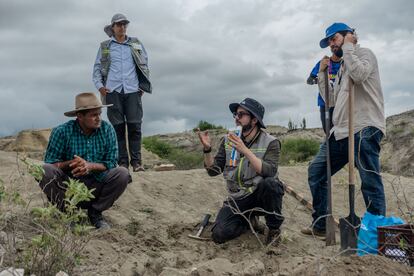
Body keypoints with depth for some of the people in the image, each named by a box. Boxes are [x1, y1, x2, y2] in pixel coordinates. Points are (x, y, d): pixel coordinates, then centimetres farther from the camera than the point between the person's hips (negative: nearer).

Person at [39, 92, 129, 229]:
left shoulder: (107, 129, -7)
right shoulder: (61, 132, -11)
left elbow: (111, 163, -7)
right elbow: (50, 163, -10)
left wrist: (90, 165, -25)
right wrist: (71, 163, -28)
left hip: (96, 186, 1)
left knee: (122, 173, -23)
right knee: (45, 170, -28)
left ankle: (95, 212, -2)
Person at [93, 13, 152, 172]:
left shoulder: (136, 44, 16)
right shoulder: (104, 46, 15)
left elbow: (145, 65, 18)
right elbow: (97, 67, 13)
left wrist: (143, 86, 8)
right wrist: (99, 85, -2)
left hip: (133, 90, 0)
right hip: (113, 91, 0)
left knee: (134, 126, -7)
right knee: (118, 127, -3)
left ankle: (136, 162, -3)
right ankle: (122, 162, 0)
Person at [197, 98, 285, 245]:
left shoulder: (270, 142, -9)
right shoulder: (228, 141, 2)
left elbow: (269, 172, -26)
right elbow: (213, 170, 1)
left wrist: (245, 151, -33)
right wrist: (207, 149, -16)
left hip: (261, 196, -3)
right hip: (237, 200, 3)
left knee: (270, 183, -36)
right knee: (219, 234, -18)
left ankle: (274, 227, -8)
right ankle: (249, 220, 15)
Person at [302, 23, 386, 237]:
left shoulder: (364, 53, 3)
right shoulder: (342, 67, 26)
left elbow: (359, 74, -21)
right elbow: (332, 101, 23)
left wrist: (347, 47, -8)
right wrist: (321, 74, 19)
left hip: (364, 130, -9)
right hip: (341, 132, 9)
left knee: (370, 183, -9)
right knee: (316, 172, 8)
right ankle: (320, 225, 14)